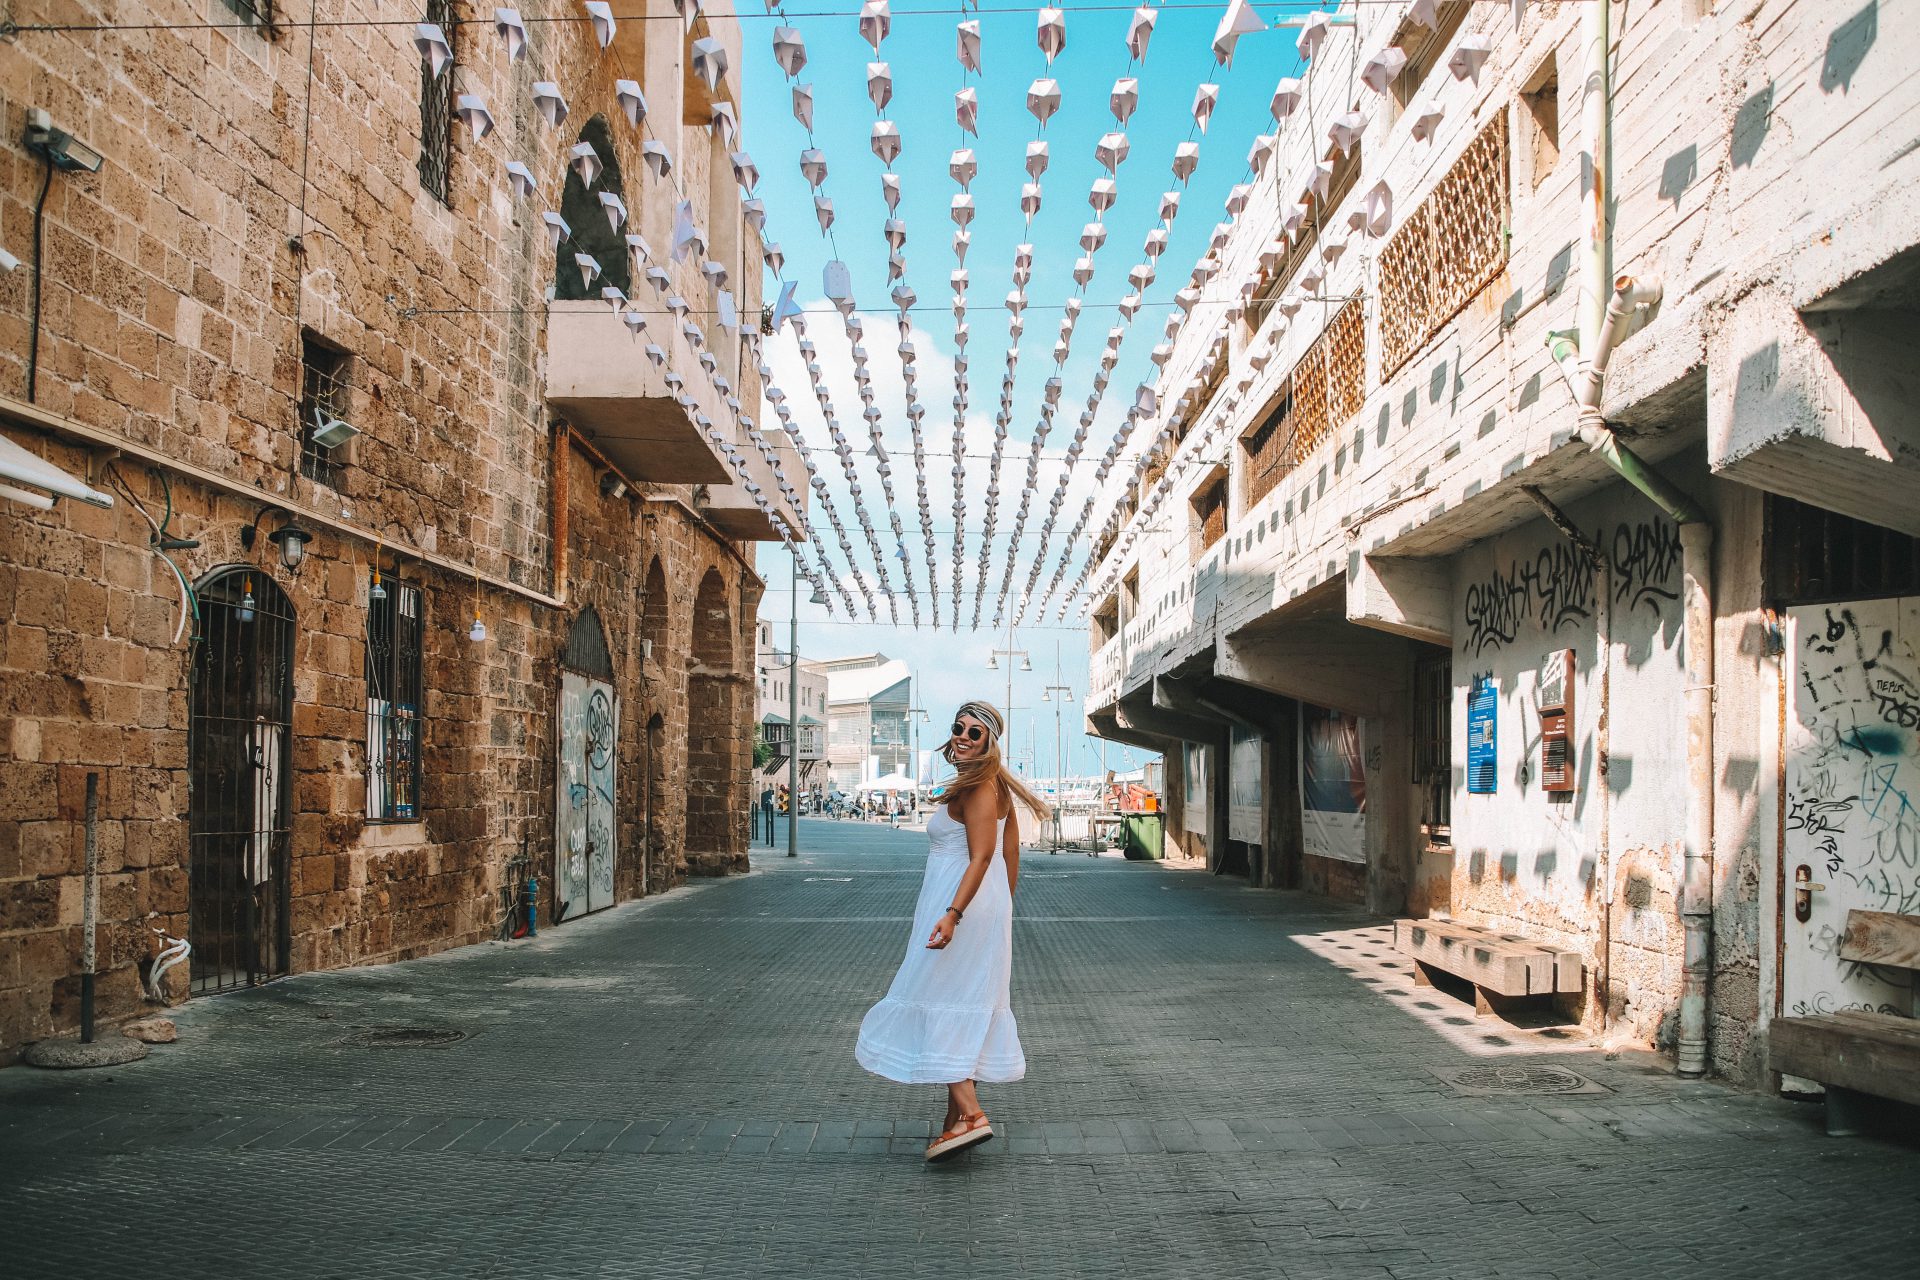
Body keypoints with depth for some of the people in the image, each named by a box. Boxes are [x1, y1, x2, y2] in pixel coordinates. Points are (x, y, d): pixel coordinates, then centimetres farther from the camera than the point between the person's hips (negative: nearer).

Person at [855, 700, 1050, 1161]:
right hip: (990, 906, 10)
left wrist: (953, 913, -31)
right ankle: (957, 1119, 20)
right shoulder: (998, 786, 14)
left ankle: (970, 1114, -12)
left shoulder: (975, 786, -15)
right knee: (970, 1005, 13)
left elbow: (981, 855, -24)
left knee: (940, 1005, -5)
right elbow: (1011, 856, 17)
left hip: (961, 902, -10)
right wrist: (1001, 911, 22)